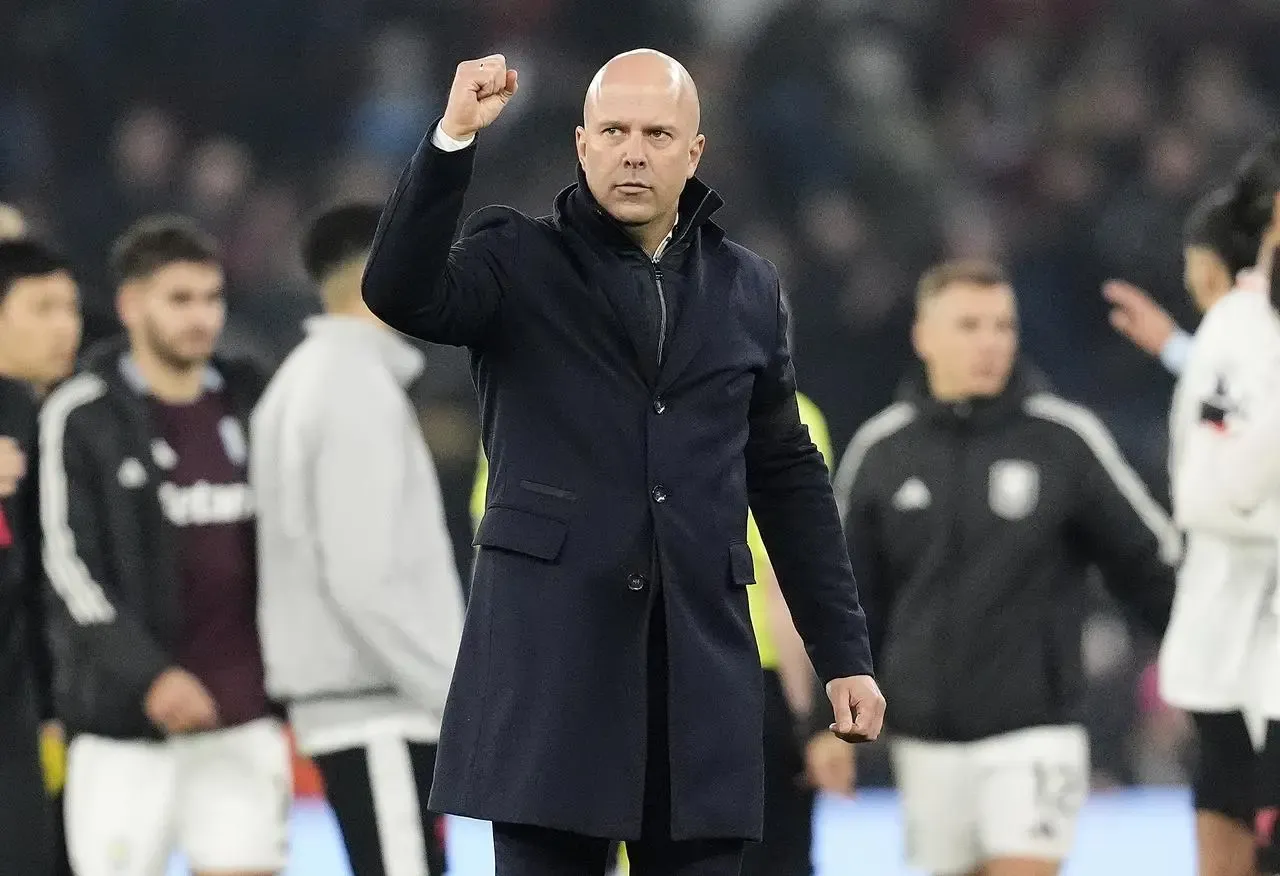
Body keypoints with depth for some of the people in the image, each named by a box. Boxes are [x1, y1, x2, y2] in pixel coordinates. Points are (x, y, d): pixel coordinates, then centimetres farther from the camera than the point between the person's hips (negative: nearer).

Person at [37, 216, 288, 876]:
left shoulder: (248, 402, 11)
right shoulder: (81, 416, -4)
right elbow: (72, 565, -11)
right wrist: (148, 674, -22)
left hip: (244, 717, 4)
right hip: (126, 728, -4)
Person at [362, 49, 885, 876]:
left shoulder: (748, 288, 14)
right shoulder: (519, 260, 4)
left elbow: (787, 476, 17)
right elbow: (401, 294, -16)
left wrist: (844, 652, 14)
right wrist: (454, 139, -25)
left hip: (702, 660, 3)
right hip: (550, 652, -3)